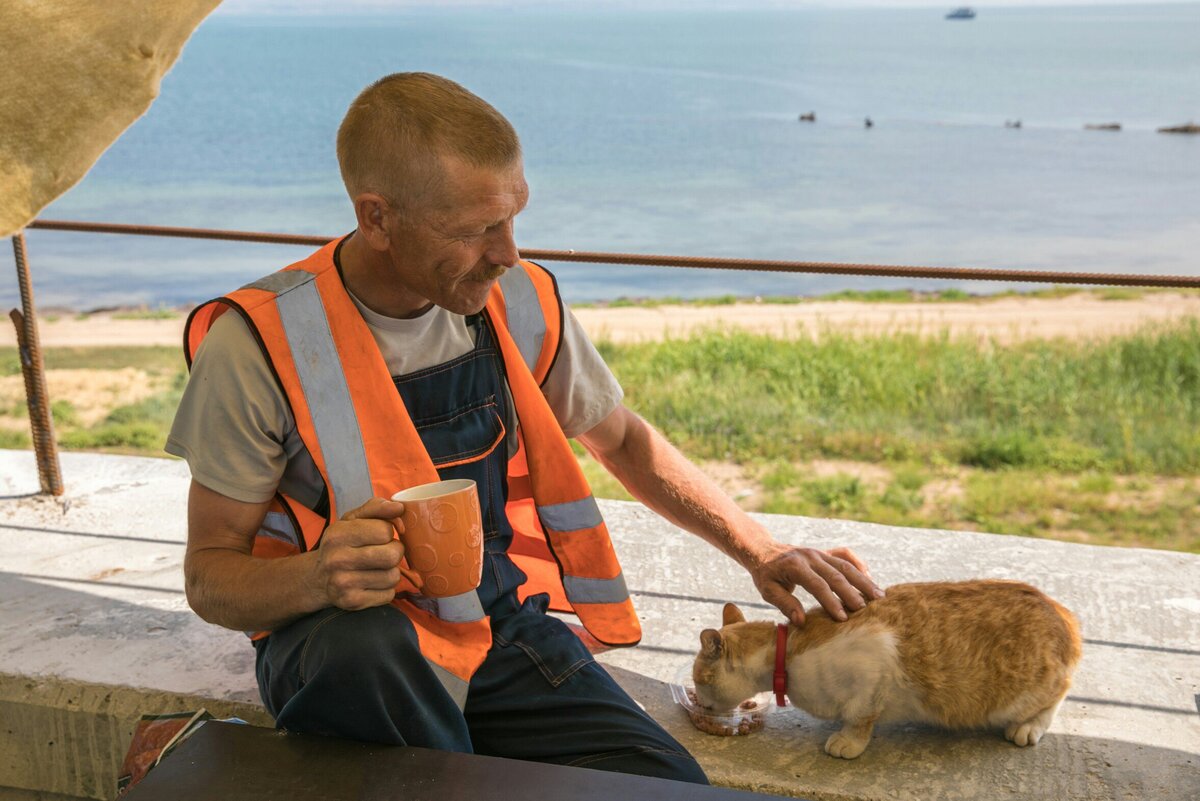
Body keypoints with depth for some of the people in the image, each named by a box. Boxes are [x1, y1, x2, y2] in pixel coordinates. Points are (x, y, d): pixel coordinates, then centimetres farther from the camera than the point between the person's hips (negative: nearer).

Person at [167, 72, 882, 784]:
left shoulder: (520, 303, -1)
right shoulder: (261, 342, -13)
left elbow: (623, 439, 16)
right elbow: (210, 575, -7)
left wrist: (758, 549, 8)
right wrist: (317, 578, -30)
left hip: (505, 622, 3)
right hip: (348, 637, -2)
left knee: (669, 782, -22)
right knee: (363, 651, -39)